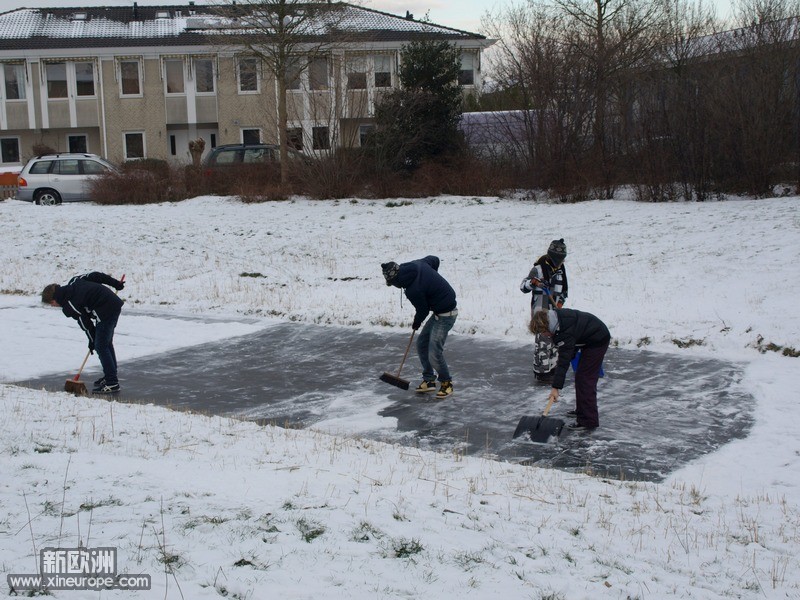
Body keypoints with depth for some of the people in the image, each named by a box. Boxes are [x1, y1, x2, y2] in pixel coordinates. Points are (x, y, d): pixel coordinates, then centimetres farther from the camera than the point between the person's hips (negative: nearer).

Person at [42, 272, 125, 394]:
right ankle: (111, 376, 29)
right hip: (115, 303, 9)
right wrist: (116, 283, 15)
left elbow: (85, 323, -4)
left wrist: (92, 341, 12)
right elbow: (95, 275, 7)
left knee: (101, 347, -3)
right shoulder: (74, 282, 9)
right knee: (107, 343, 19)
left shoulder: (69, 307, -9)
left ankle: (112, 383, -2)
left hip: (106, 311, -9)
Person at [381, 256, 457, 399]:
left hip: (445, 315, -10)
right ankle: (429, 380, 21)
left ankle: (446, 383, 10)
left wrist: (416, 323, 9)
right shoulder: (417, 264, -5)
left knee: (434, 354, -11)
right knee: (422, 344, 13)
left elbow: (423, 310, -13)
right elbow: (435, 260, 12)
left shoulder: (413, 290, -27)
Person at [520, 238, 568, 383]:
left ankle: (552, 368, 27)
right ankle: (541, 372, -5)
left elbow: (564, 290, 21)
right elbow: (523, 287, -12)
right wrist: (533, 281, -31)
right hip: (540, 311, -8)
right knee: (543, 341, -10)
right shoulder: (539, 269, -12)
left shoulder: (561, 269, 11)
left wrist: (560, 301, 2)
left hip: (554, 311, 8)